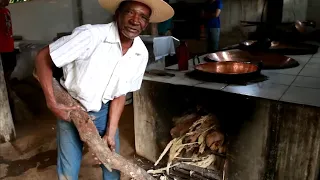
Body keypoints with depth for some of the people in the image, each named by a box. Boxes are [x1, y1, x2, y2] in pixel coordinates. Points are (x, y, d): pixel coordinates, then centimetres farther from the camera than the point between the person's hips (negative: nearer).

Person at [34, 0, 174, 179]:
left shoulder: (141, 54, -13)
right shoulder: (90, 35, -29)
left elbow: (120, 93, -4)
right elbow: (43, 58, -20)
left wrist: (110, 132, -7)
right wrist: (52, 104, -22)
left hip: (103, 111, 4)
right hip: (71, 109, -3)